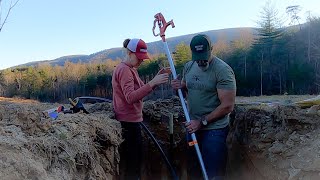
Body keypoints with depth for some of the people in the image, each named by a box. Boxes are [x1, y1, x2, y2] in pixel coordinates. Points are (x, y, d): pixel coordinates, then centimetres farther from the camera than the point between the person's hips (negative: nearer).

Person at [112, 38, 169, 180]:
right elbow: (130, 97, -28)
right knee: (133, 161, -5)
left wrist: (155, 81, -1)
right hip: (128, 121, -10)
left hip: (131, 120, 10)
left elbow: (140, 91, 14)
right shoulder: (124, 70, -15)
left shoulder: (130, 69, 15)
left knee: (134, 160, 15)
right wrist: (152, 83, -32)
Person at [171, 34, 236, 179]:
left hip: (214, 130, -6)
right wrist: (179, 87, -5)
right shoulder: (188, 66, 4)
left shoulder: (222, 70, -17)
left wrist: (202, 122, -19)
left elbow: (227, 106, -19)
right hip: (192, 127, 7)